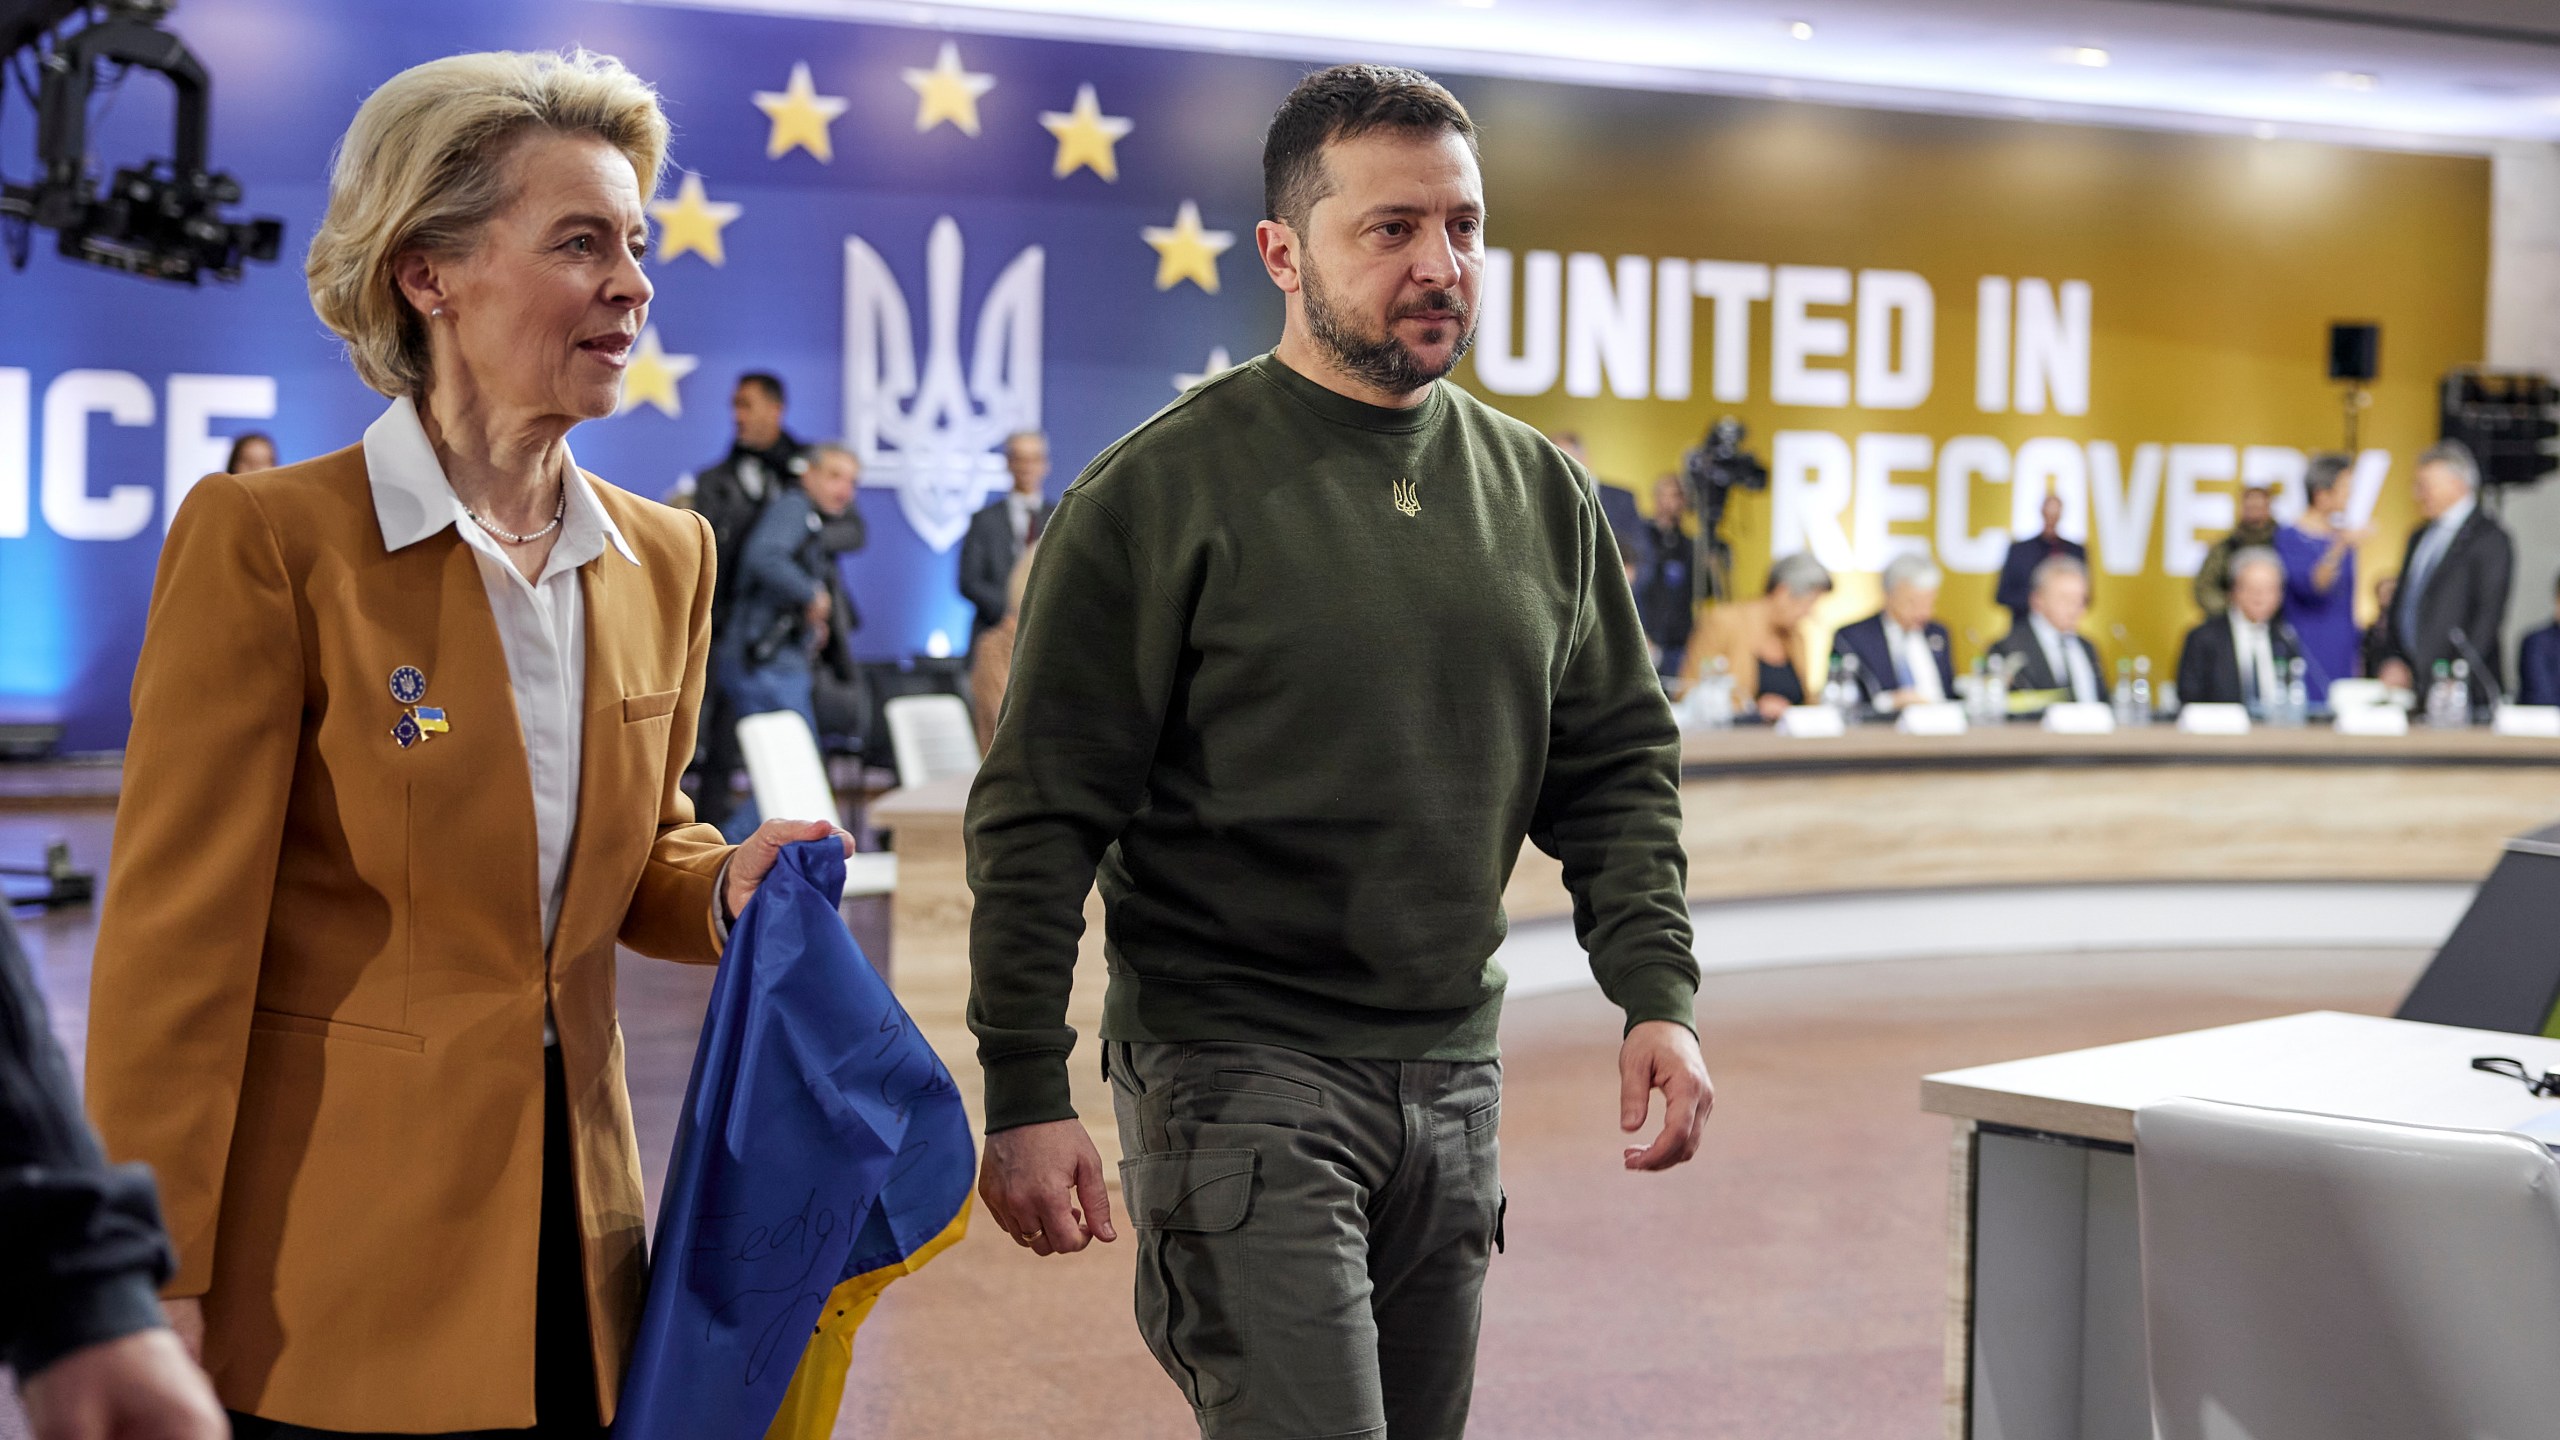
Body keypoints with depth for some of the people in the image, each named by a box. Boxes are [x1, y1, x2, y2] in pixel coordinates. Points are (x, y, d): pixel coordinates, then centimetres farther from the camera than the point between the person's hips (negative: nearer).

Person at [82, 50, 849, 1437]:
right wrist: (156, 1285, -13)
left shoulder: (665, 558, 7)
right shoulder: (266, 538, -12)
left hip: (568, 1256, 5)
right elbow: (178, 936, -12)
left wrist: (722, 890, -3)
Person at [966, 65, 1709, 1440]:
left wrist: (1657, 993, 0)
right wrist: (1024, 1094, -13)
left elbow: (1616, 761, 14)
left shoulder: (1540, 491, 9)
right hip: (1238, 1071, -6)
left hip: (1455, 1074, 6)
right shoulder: (1163, 492, -8)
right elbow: (1039, 816, -8)